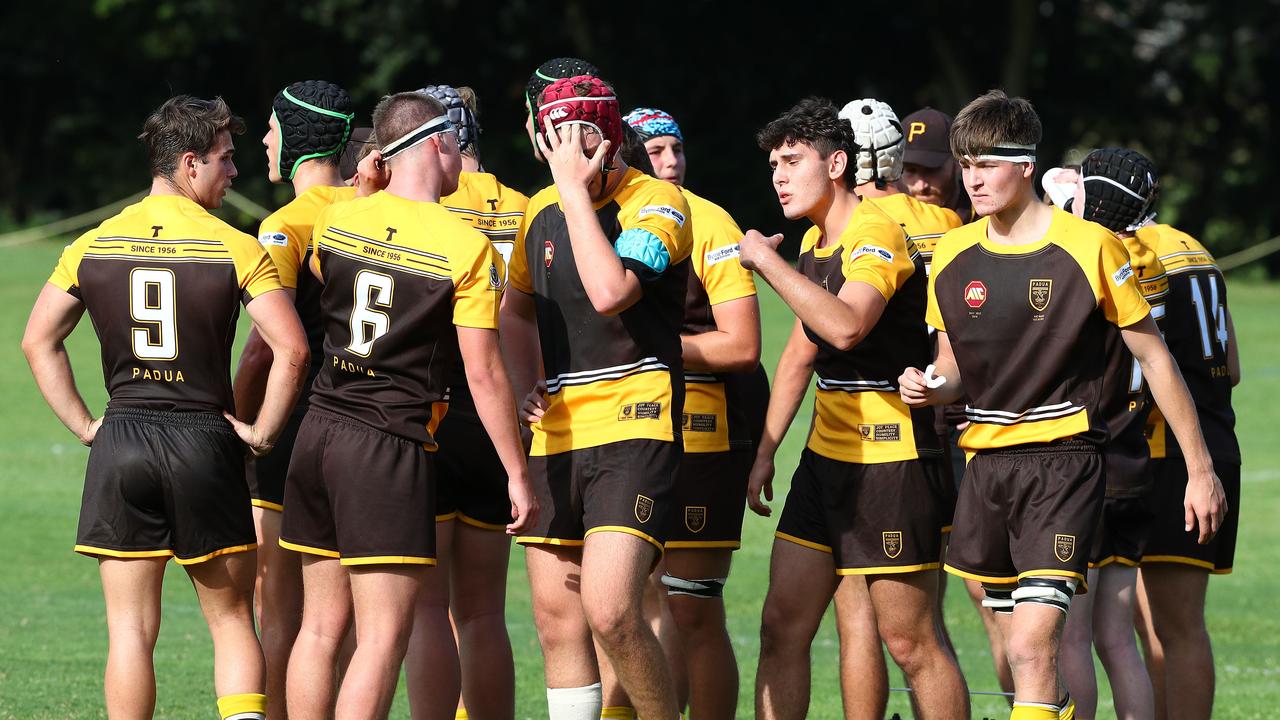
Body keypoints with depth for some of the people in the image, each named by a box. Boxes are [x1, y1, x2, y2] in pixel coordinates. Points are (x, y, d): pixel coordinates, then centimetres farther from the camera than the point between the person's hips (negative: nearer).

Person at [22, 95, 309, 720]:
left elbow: (38, 342, 6)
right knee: (232, 621, 8)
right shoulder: (237, 250, -6)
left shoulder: (93, 246, 4)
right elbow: (290, 350, -14)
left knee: (130, 630, 4)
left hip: (121, 441, 2)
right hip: (206, 441, -2)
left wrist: (84, 425, 8)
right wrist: (263, 432, -2)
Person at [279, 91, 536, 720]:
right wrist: (517, 473, -2)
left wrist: (364, 192, 28)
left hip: (319, 431, 6)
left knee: (321, 627, 11)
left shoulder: (337, 220, 5)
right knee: (383, 638, -5)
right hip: (392, 453, -6)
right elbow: (483, 373, -9)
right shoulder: (468, 249, -10)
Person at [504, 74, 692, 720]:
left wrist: (577, 189, -20)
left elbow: (609, 292, -26)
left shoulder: (656, 202, -8)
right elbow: (516, 309, 29)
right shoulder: (541, 211, 12)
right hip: (555, 434, 7)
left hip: (632, 426, -7)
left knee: (609, 611, -19)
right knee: (556, 618, 5)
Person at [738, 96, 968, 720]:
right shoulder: (814, 242, 13)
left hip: (893, 460, -9)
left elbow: (846, 326, -34)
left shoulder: (877, 235, -15)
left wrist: (766, 260, -25)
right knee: (782, 627, 5)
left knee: (909, 641, -5)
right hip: (827, 453, 9)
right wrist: (766, 450, 17)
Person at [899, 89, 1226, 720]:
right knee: (1020, 655, 10)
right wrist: (929, 386, -7)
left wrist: (1200, 468, 1)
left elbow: (1153, 358, -1)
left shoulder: (1089, 247, -8)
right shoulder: (953, 256, 6)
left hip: (1064, 460, -5)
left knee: (1033, 646, -18)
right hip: (986, 462, 5)